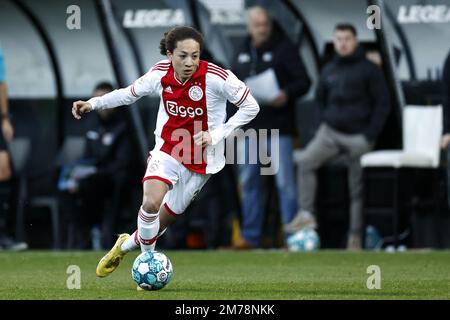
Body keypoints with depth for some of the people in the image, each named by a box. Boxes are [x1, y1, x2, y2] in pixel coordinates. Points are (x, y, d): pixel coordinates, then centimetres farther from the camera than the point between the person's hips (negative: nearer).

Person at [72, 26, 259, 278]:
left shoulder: (216, 77, -21)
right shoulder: (160, 74, -11)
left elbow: (250, 107, -12)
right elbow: (129, 93, 9)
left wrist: (216, 135, -19)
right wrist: (93, 104, 0)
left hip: (202, 158, -1)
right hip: (168, 150, 1)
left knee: (167, 217, 10)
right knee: (151, 203, -24)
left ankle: (127, 245, 38)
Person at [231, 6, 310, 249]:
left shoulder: (284, 49, -3)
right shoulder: (243, 53, 15)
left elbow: (303, 82, -6)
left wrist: (287, 94, -23)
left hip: (278, 128, -6)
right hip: (249, 126, 6)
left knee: (285, 182, -6)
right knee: (249, 182, 9)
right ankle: (250, 236, 15)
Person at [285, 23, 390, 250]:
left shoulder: (369, 70, -2)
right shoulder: (329, 70, 12)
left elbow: (382, 103, -4)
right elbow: (321, 98, 25)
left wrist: (370, 134, -11)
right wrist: (325, 119, 9)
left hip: (358, 136, -4)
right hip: (330, 132, 4)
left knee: (357, 188, 0)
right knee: (306, 161, -18)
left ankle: (355, 236, 4)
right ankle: (306, 214, -18)